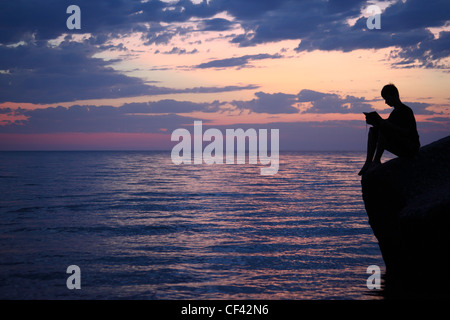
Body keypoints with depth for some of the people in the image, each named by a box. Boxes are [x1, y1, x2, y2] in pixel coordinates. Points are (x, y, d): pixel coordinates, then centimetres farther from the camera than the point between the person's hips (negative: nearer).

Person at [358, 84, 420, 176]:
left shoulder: (406, 111, -12)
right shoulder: (395, 112, 18)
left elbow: (406, 133, -22)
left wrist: (384, 123, -25)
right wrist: (373, 122, 2)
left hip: (411, 149, -10)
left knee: (384, 128, -27)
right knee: (373, 130, 5)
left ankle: (376, 161, -24)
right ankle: (368, 162, -9)